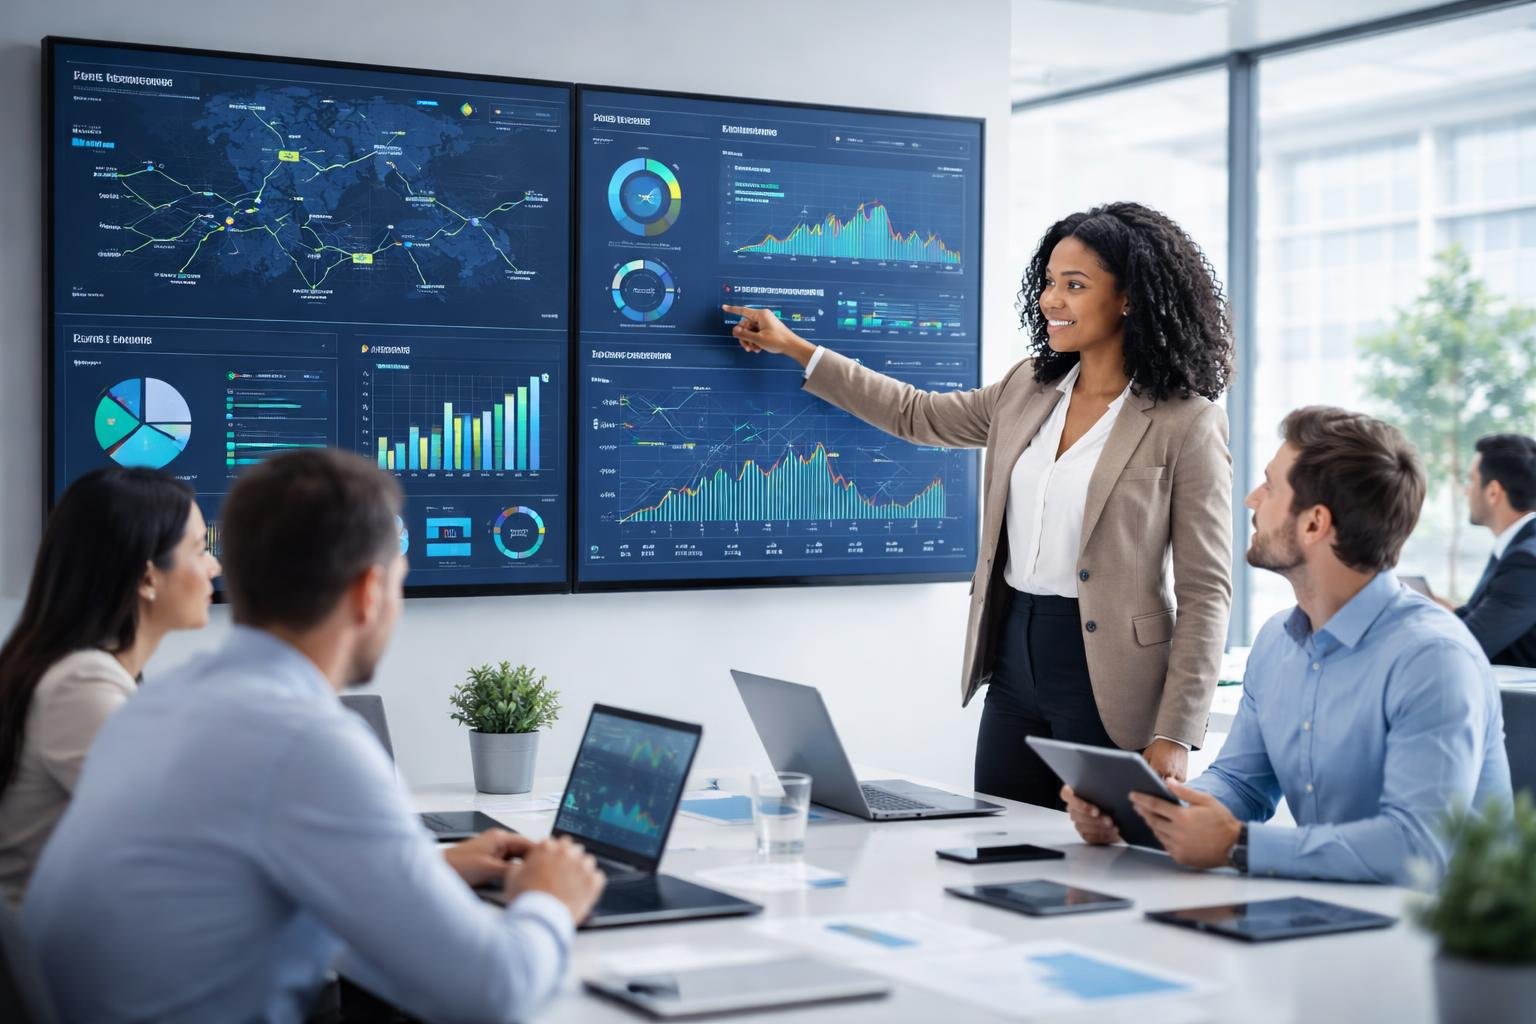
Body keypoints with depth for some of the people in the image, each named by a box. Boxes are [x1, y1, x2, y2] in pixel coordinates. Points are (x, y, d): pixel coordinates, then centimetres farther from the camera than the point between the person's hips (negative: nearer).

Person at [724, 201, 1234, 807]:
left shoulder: (1186, 424, -10)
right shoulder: (1028, 389, 8)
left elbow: (1205, 591, -10)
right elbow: (917, 415, 23)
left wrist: (1174, 738, -16)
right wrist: (792, 347, 25)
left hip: (1107, 683, -6)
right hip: (1013, 669, 6)